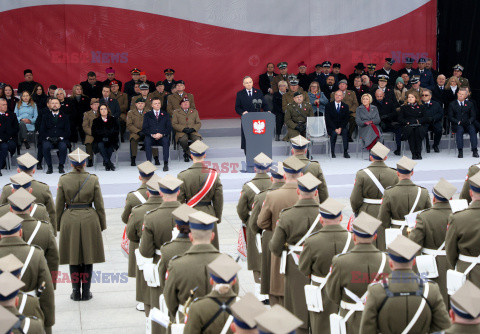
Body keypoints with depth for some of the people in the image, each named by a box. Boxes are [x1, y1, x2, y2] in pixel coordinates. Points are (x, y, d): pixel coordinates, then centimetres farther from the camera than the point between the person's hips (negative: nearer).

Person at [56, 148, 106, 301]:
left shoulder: (63, 180, -6)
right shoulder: (93, 179, -6)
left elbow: (59, 205, -2)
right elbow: (99, 205, -3)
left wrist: (58, 225, 10)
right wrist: (102, 225, 8)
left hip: (69, 221, 0)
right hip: (90, 220, 0)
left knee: (73, 258, 9)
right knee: (88, 257, 8)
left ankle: (76, 292, 10)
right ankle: (86, 292, 10)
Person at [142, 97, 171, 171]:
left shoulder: (165, 115, 18)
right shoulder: (147, 115, 15)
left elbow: (169, 128, 8)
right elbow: (144, 129, 5)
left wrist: (162, 134, -12)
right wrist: (152, 134, -14)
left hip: (162, 137, 0)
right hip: (151, 137, 0)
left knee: (166, 140, -34)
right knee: (147, 140, -34)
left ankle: (165, 164, -36)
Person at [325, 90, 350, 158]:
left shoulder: (345, 106, 10)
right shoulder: (329, 106, 3)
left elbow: (346, 119, 2)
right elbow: (328, 119, -6)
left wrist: (340, 128, -15)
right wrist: (335, 129, -18)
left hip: (341, 127, 2)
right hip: (331, 127, -2)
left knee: (345, 131, -31)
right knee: (334, 133, -34)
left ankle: (345, 152, -30)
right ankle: (332, 152, -24)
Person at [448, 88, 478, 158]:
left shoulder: (470, 104, 18)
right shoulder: (452, 104, 13)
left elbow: (473, 116, 11)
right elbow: (450, 117, 3)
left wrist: (469, 121, -13)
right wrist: (458, 122, -15)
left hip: (467, 124, 2)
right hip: (457, 125, -1)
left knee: (472, 129, -31)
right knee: (460, 130, -36)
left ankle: (474, 150, -38)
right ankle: (460, 151, -41)